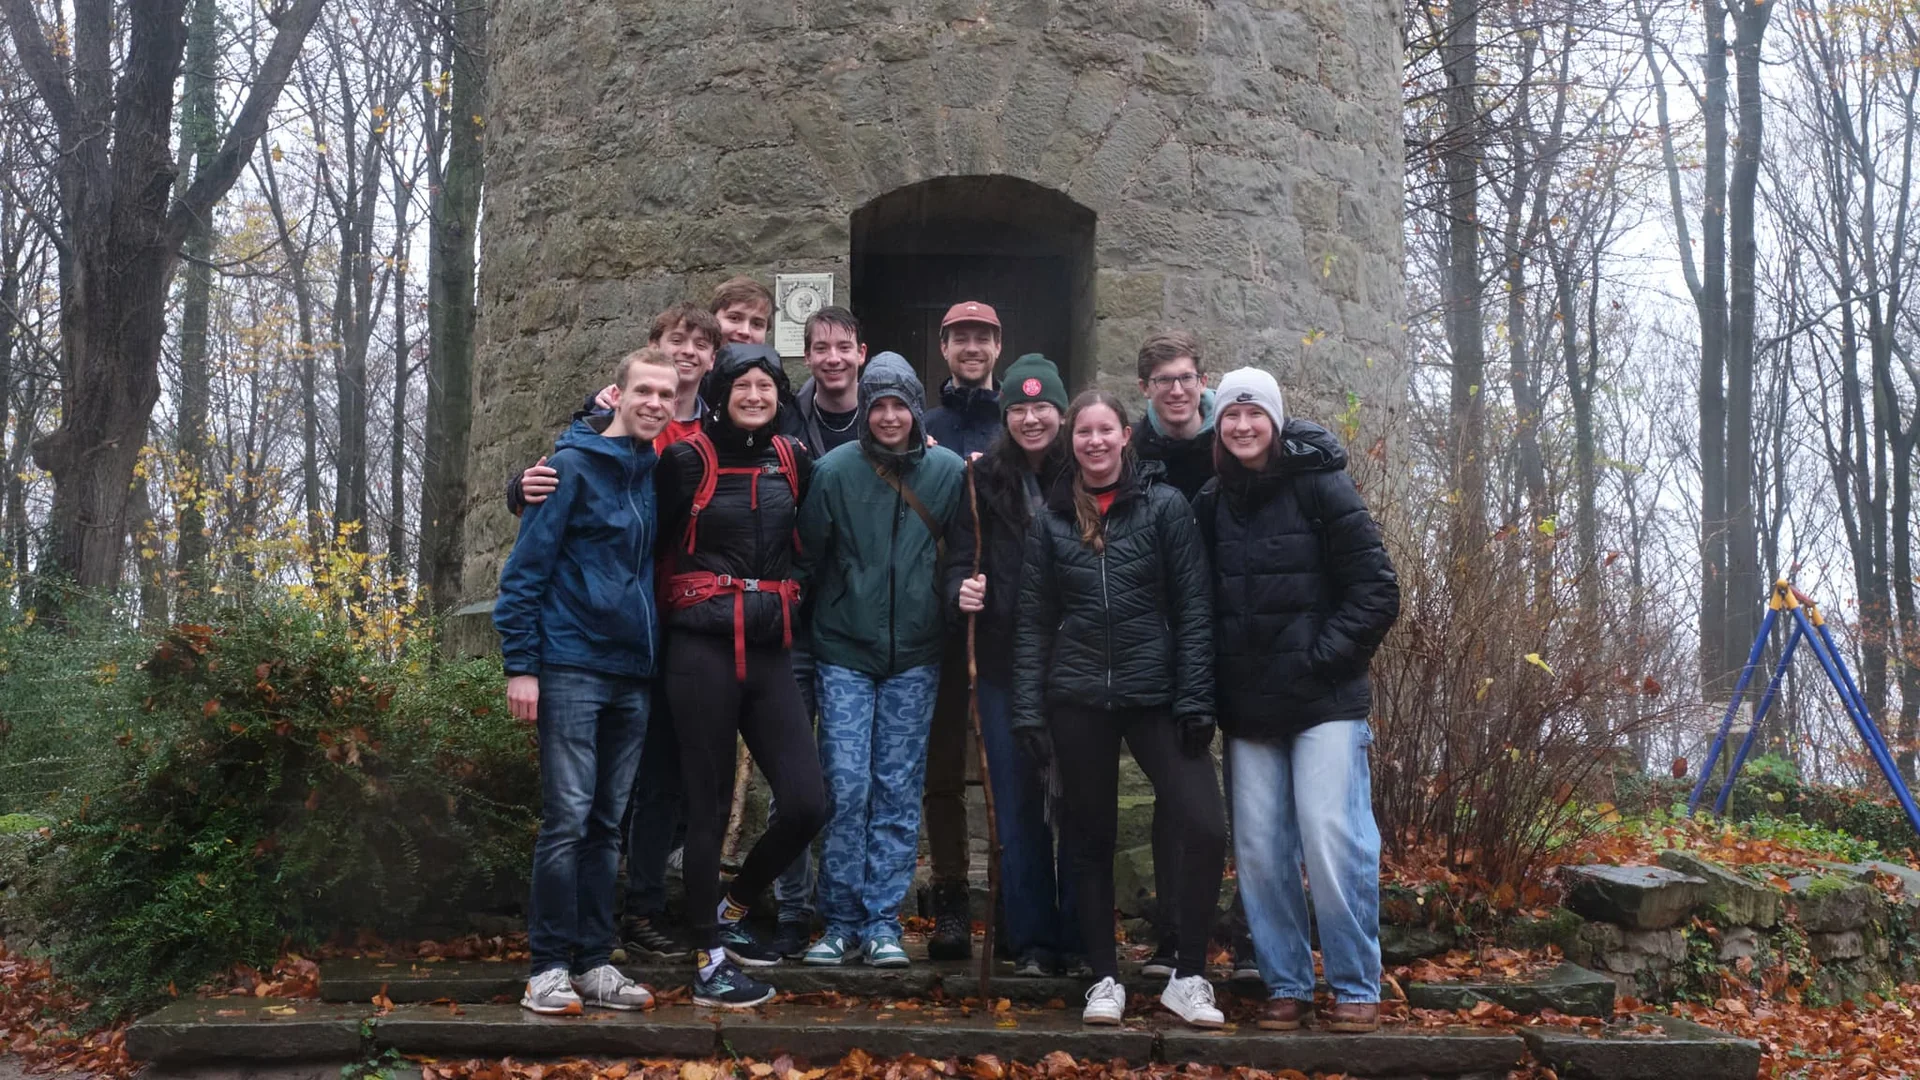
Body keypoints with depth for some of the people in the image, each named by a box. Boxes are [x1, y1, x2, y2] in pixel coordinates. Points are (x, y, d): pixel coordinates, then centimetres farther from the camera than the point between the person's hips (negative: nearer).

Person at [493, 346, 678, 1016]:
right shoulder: (575, 465, -5)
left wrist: (656, 657, 11)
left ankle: (595, 963, 14)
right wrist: (520, 665, -13)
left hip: (633, 673, 6)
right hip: (571, 668, -6)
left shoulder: (657, 474, 13)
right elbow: (526, 568, -8)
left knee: (608, 824, 8)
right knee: (567, 819, -7)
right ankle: (548, 967, 1)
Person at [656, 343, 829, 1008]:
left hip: (771, 653, 5)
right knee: (710, 806, 1)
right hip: (704, 651, -4)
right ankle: (709, 961, 12)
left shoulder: (792, 460, 10)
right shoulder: (689, 459, -4)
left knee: (807, 803, -3)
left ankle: (731, 911, 21)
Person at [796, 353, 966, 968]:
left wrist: (955, 600, 7)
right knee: (846, 787, -4)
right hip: (844, 653, -1)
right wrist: (818, 619, 6)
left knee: (899, 790, 4)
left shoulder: (948, 471, 1)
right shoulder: (836, 470, -4)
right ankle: (841, 921, 9)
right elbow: (808, 555, 3)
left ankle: (883, 923, 12)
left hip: (914, 657, 2)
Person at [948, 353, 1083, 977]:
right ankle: (1032, 941, 14)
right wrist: (961, 589, -12)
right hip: (1004, 663, 1)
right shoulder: (984, 480, 5)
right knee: (1018, 804, 5)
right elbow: (961, 559, 9)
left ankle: (1080, 940, 13)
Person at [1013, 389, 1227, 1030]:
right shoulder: (1051, 520, 7)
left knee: (1205, 830, -14)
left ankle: (1188, 977, 1)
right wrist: (1028, 711, -1)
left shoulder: (1165, 506, 1)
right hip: (1077, 703, 2)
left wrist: (1196, 700, -9)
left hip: (1157, 696, -2)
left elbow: (1194, 610, -2)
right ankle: (1105, 977, 20)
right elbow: (1034, 622, 6)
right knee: (1091, 840, 8)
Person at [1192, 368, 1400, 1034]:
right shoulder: (1212, 503, 9)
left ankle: (1356, 989, 3)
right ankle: (1286, 985, 15)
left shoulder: (1320, 487, -4)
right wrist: (1216, 688, 6)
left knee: (1332, 841, -9)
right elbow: (1201, 602, 17)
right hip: (1249, 710, 4)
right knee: (1259, 850, 3)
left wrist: (1318, 660, -12)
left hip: (1324, 703, -4)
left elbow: (1377, 591, -6)